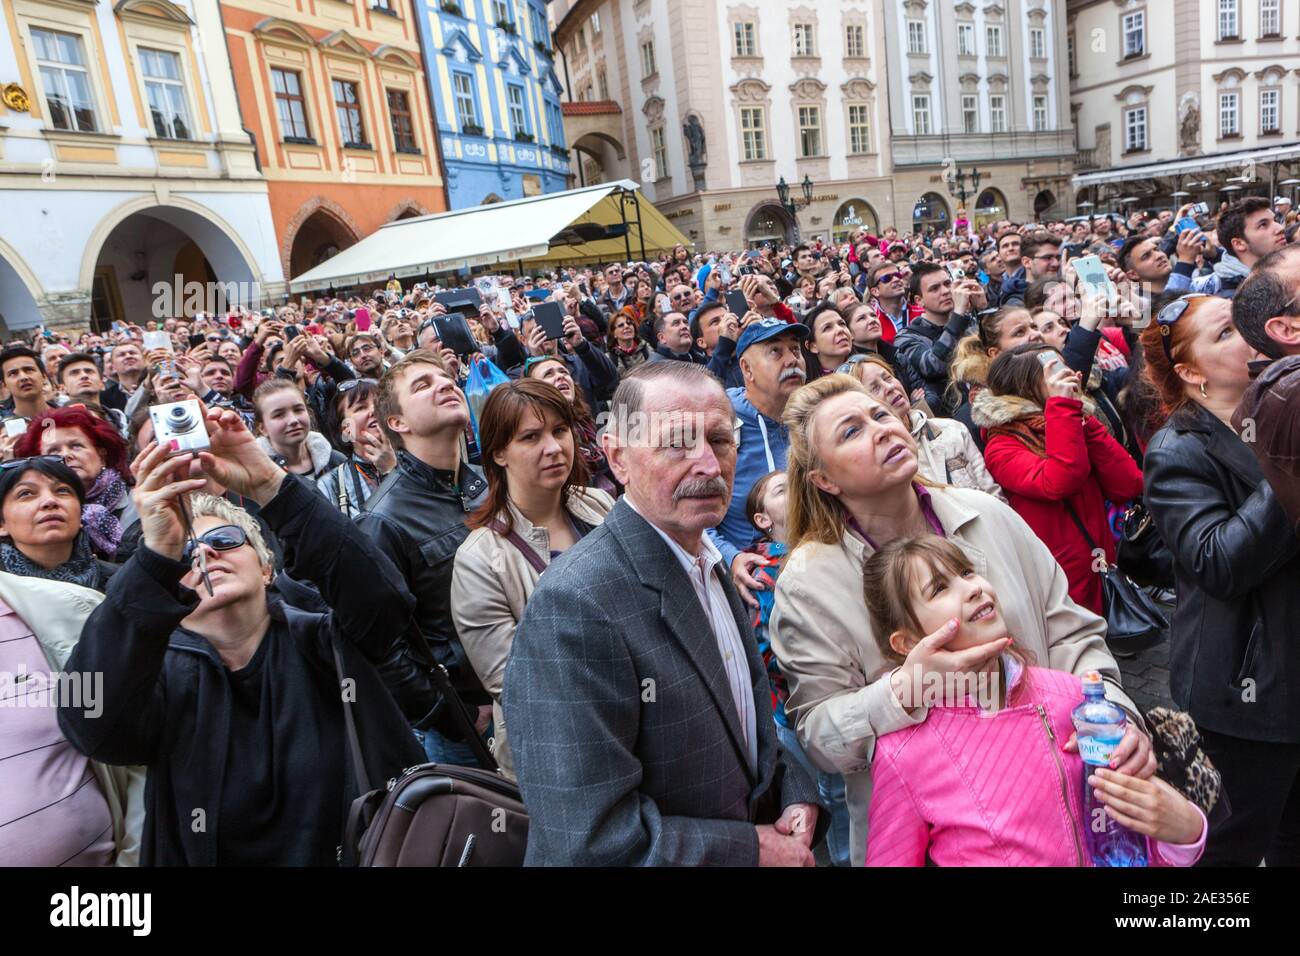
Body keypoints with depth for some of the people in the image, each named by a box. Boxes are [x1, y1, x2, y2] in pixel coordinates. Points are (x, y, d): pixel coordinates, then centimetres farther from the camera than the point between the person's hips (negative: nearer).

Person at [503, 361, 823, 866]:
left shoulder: (708, 565, -1)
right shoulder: (573, 606, -28)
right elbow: (588, 839, -30)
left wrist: (797, 795, -7)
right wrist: (755, 848, -19)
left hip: (758, 829, 7)